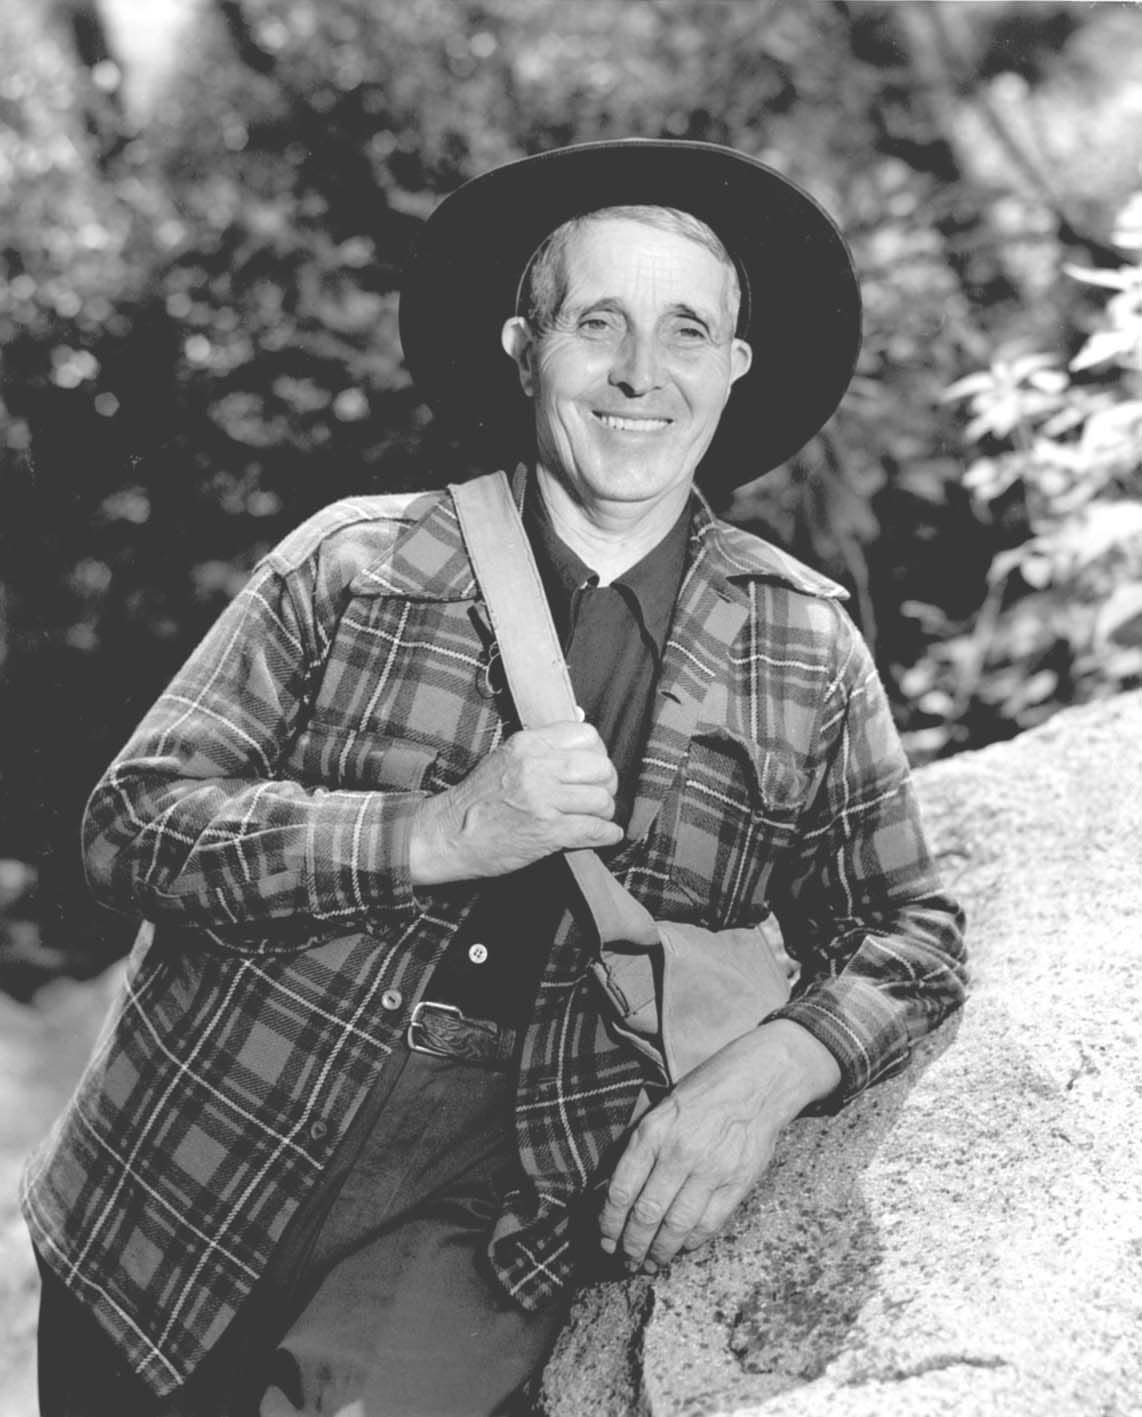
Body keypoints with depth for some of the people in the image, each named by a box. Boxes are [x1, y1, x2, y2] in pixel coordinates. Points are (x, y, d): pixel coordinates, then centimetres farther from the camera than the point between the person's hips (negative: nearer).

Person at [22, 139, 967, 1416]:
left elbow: (910, 932, 9)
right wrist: (437, 834, -16)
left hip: (500, 1206, -1)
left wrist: (774, 1065, -11)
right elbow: (133, 820, -3)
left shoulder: (806, 649, 5)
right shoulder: (352, 560, 1)